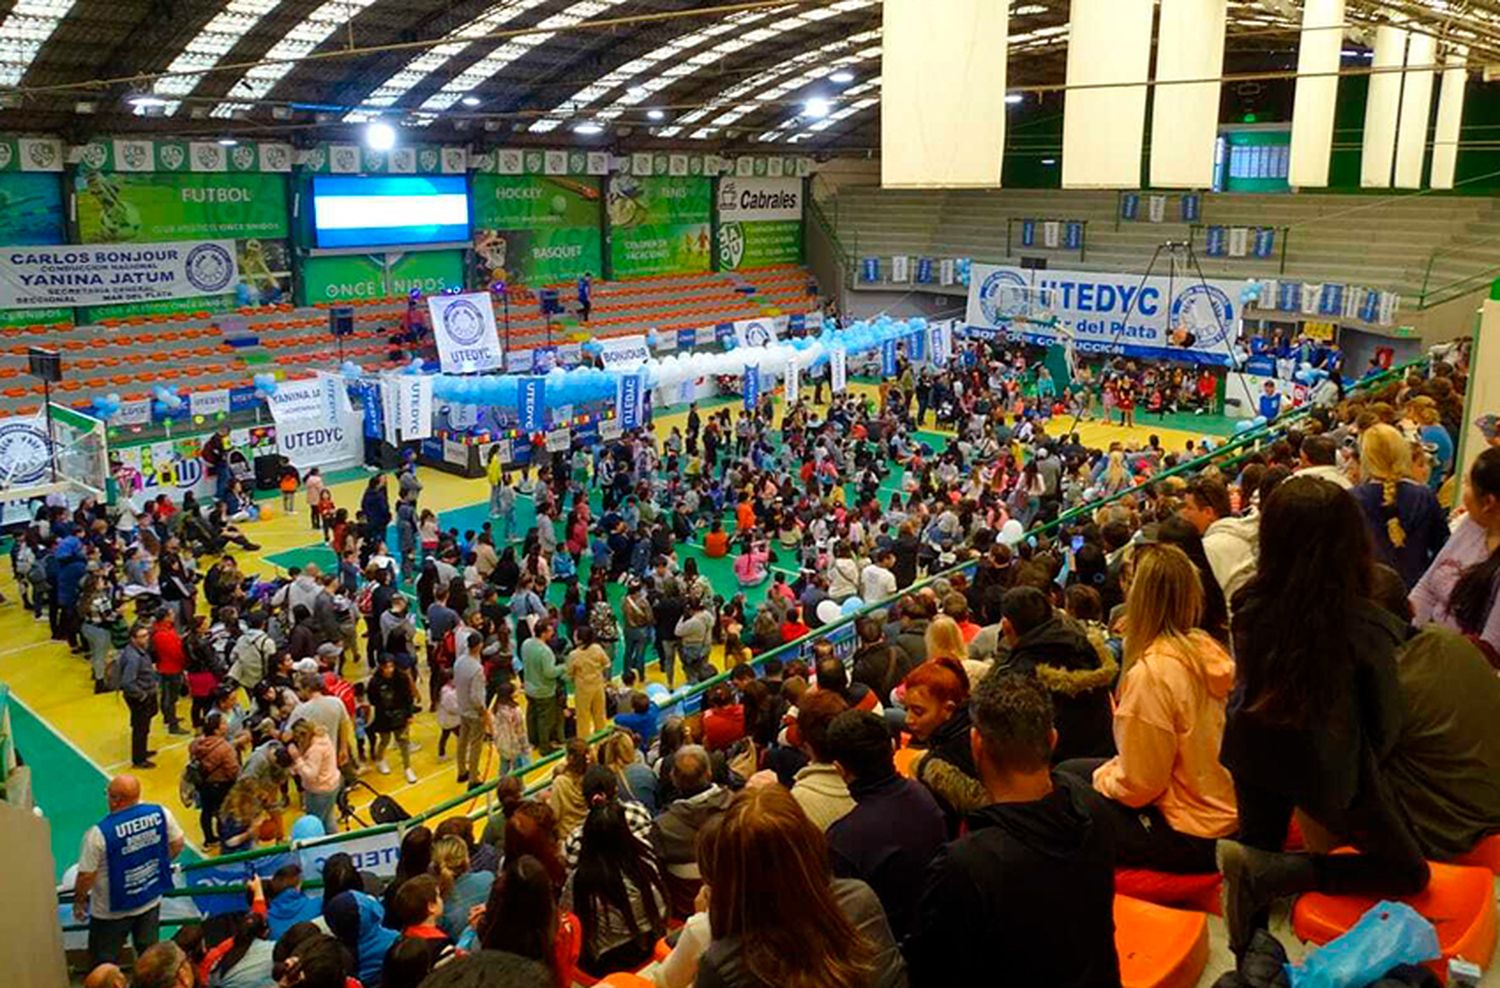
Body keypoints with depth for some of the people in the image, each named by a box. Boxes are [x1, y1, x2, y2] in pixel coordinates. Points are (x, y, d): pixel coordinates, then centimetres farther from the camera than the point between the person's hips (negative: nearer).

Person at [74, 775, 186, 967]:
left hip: (112, 911, -4)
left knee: (104, 964, 16)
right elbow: (177, 845, -1)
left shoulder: (99, 833, -27)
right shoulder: (160, 814, -15)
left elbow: (86, 876, -19)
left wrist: (79, 901, 1)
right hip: (151, 901, 4)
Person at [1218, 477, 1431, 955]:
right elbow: (1386, 722, -9)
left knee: (1258, 847, 28)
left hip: (1253, 751, 5)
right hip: (1327, 769, -4)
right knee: (1409, 872, 14)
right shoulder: (1367, 626, -24)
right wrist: (1361, 766, 12)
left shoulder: (1250, 606, -14)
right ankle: (1278, 871, -5)